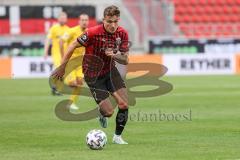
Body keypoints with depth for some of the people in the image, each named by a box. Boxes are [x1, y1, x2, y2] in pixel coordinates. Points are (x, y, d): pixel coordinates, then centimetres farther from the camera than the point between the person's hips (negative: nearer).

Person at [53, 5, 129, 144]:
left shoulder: (122, 34, -11)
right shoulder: (93, 33, -26)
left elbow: (125, 60, -7)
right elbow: (73, 46, -13)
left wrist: (115, 55, -29)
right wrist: (62, 68, -9)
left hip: (110, 70, 5)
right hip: (93, 75, -5)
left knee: (124, 104, -8)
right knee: (109, 111, -12)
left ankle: (118, 136, 15)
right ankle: (102, 114, 28)